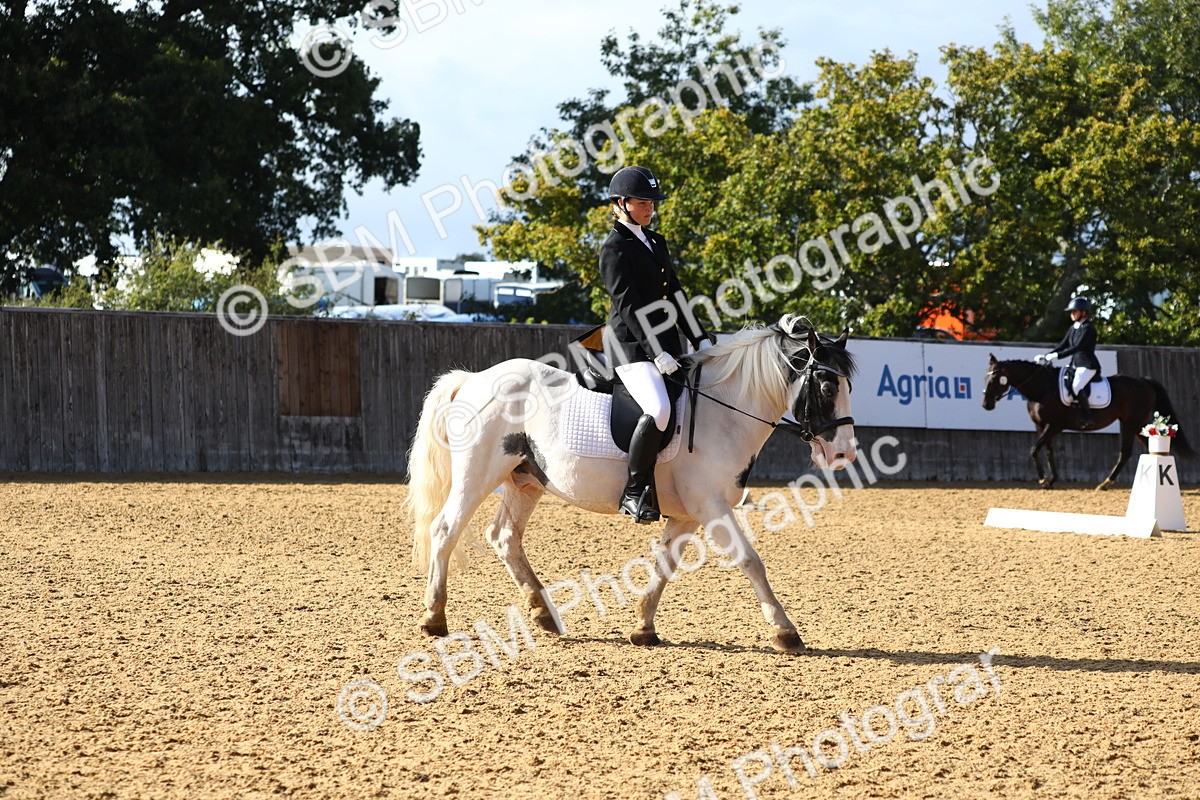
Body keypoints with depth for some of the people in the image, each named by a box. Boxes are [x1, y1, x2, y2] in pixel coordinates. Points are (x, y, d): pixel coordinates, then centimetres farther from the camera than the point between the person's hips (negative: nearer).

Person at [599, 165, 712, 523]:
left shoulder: (656, 242, 18)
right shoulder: (615, 248, -7)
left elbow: (674, 295, 19)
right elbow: (628, 305, -15)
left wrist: (700, 340, 10)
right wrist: (656, 354, -21)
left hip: (666, 342, 9)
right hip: (632, 346, -9)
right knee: (658, 410, -29)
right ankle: (634, 492, -21)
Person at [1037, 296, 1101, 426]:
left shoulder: (1088, 328, -12)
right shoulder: (1073, 329, 15)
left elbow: (1078, 347, -21)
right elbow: (1063, 345, 16)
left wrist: (1057, 356, -25)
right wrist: (1045, 356, 5)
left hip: (1087, 365, -10)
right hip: (1075, 364, 10)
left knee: (1076, 387, -31)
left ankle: (1086, 417, -23)